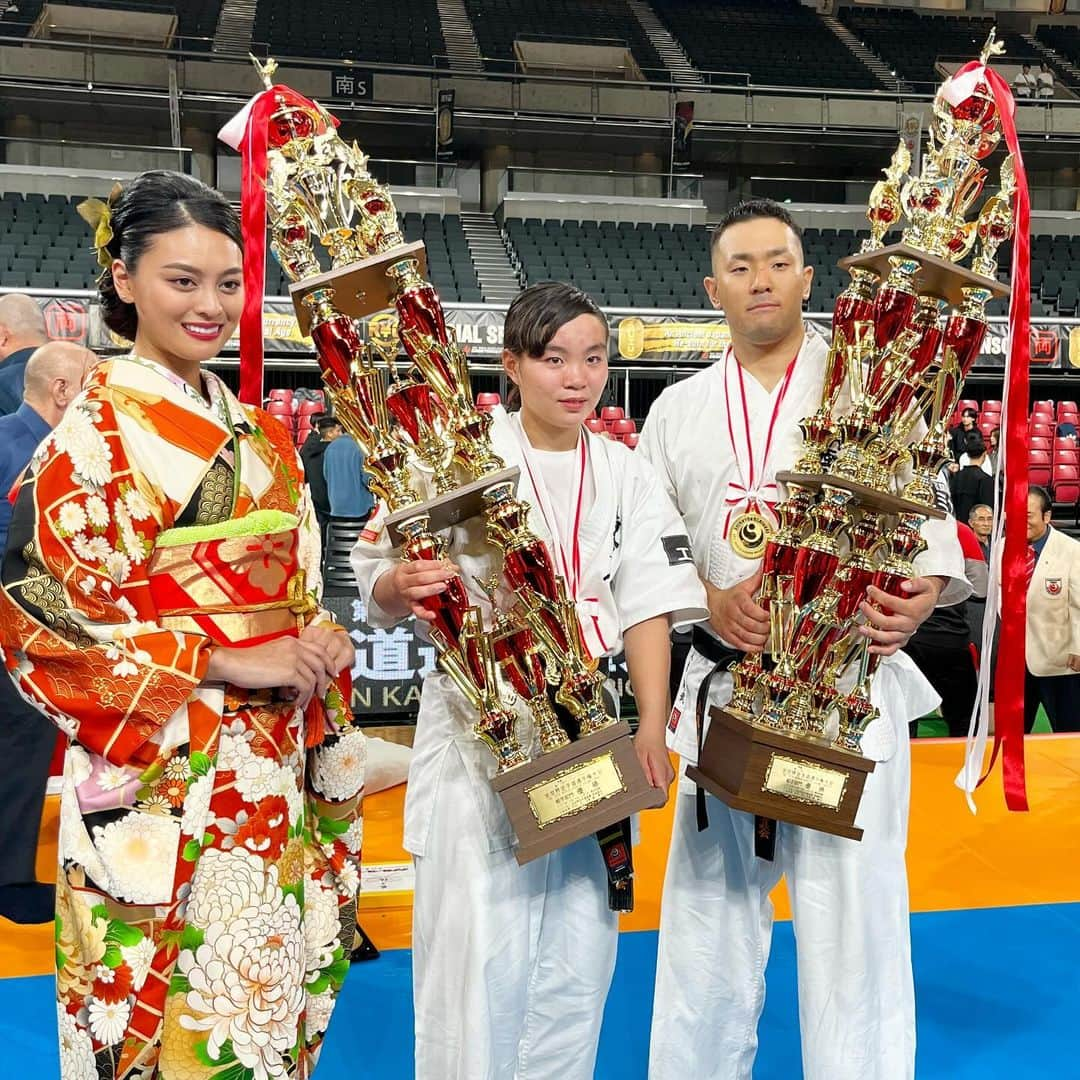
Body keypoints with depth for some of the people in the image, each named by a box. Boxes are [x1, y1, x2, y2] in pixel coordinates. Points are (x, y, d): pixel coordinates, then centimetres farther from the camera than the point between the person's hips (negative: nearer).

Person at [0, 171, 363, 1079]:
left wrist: (321, 644, -5)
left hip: (276, 773, 6)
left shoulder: (260, 434, 11)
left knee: (270, 1004, 14)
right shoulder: (95, 429, -8)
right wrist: (225, 662, -17)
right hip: (161, 781, -6)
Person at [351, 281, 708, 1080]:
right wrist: (402, 585, -28)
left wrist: (652, 730, -5)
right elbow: (382, 591, -5)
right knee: (478, 954, -3)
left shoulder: (626, 475, 8)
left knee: (578, 952, 11)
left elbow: (647, 607, 4)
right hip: (480, 736, -4)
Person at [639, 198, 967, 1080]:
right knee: (709, 906, 12)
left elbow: (933, 507, 0)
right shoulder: (680, 409, 11)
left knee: (853, 919, -2)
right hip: (725, 687, 3)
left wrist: (924, 595, -20)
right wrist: (710, 604, -11)